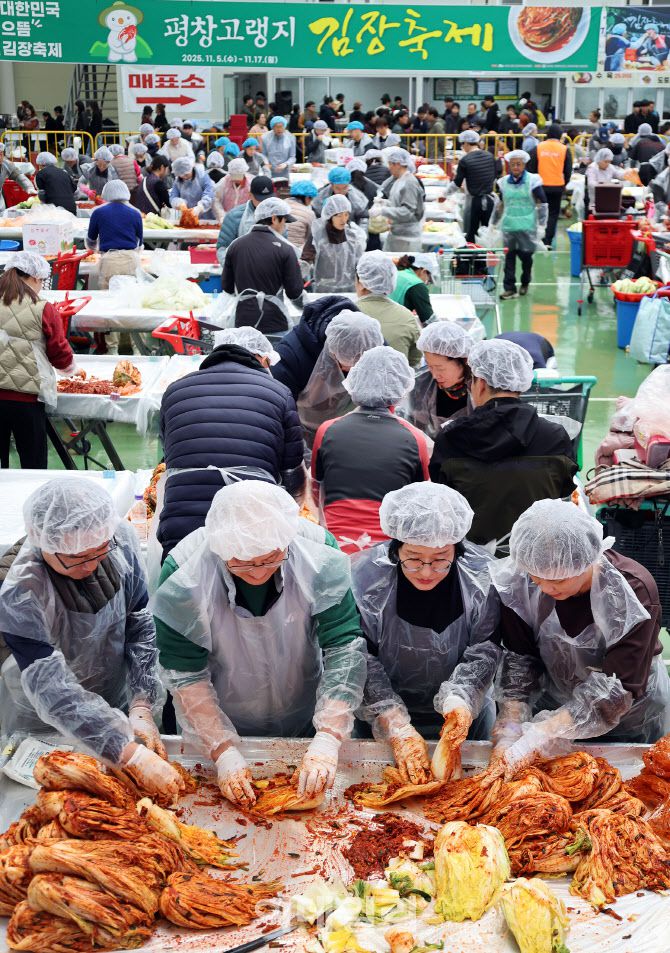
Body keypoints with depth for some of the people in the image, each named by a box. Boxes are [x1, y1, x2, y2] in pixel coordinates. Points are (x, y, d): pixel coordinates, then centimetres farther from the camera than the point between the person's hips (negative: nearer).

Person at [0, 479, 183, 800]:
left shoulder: (120, 538, -21)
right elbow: (53, 694, -36)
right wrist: (133, 756, -42)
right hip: (44, 729, -4)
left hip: (118, 703, 4)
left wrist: (141, 707, -21)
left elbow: (141, 625, -12)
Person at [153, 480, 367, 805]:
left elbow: (346, 648, -25)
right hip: (221, 725, -1)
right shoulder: (183, 576, -29)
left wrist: (326, 741, -33)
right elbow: (185, 676, -21)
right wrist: (223, 752, -28)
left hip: (306, 722, 1)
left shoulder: (320, 557, -27)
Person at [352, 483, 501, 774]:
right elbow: (361, 663, -22)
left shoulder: (483, 576, -17)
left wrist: (460, 700, -30)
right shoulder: (364, 576, -22)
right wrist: (396, 727, -31)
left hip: (466, 714, 1)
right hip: (379, 717, -1)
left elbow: (484, 652, -12)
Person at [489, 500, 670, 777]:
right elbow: (519, 658, -16)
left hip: (629, 723, -2)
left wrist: (539, 735, -41)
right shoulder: (518, 580, -22)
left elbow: (617, 689, -34)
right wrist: (511, 725, -32)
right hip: (554, 705, 2)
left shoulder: (634, 591, -32)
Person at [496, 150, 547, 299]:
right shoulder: (504, 182, 8)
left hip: (527, 226, -3)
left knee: (526, 256, 2)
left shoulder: (532, 181, -3)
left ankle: (525, 284, 24)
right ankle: (509, 288, 2)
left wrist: (541, 226, -5)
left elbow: (542, 204, -1)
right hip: (508, 226, 3)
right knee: (509, 257, 0)